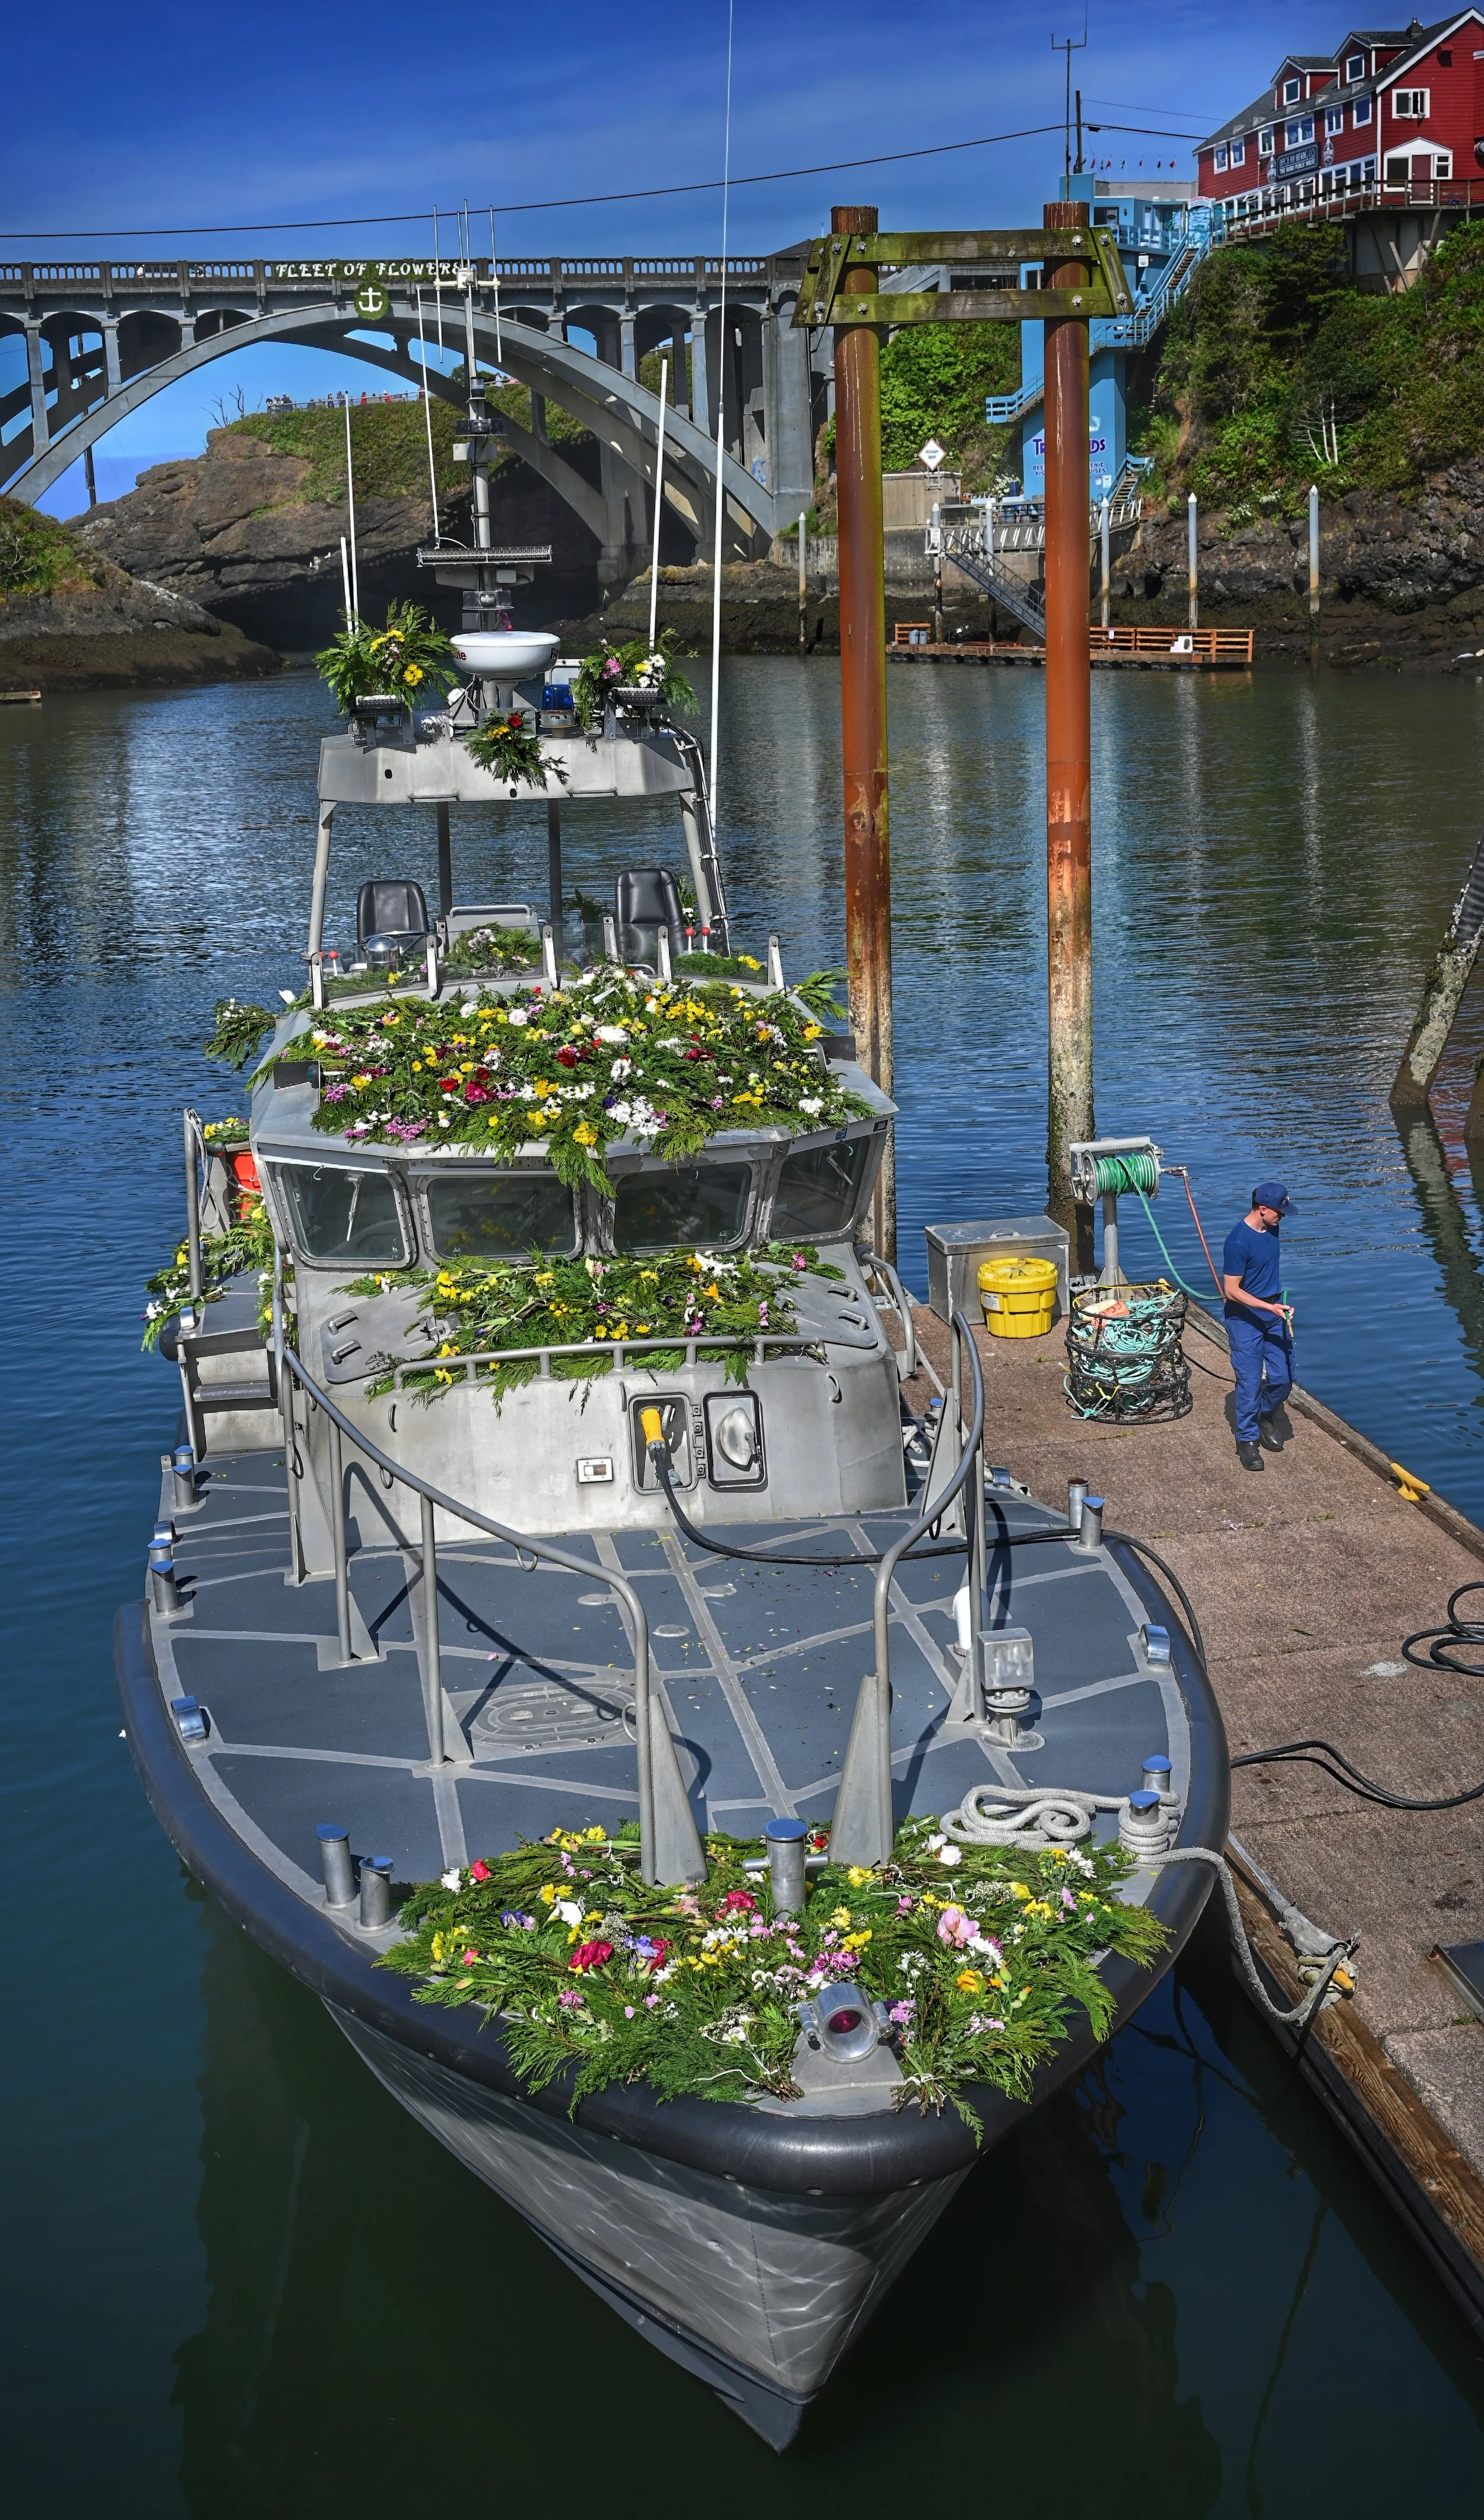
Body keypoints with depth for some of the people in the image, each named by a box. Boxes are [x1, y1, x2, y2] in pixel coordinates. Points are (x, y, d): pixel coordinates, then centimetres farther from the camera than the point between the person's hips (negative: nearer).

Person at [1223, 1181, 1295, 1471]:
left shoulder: (1271, 1229, 1)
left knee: (1283, 1378, 7)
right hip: (1246, 1318, -7)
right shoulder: (1239, 1241, -23)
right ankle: (1247, 1439, 10)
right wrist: (1268, 1307, -25)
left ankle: (1265, 1416, 33)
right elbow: (1231, 1291, -21)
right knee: (1250, 1382, -3)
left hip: (1274, 1311, 7)